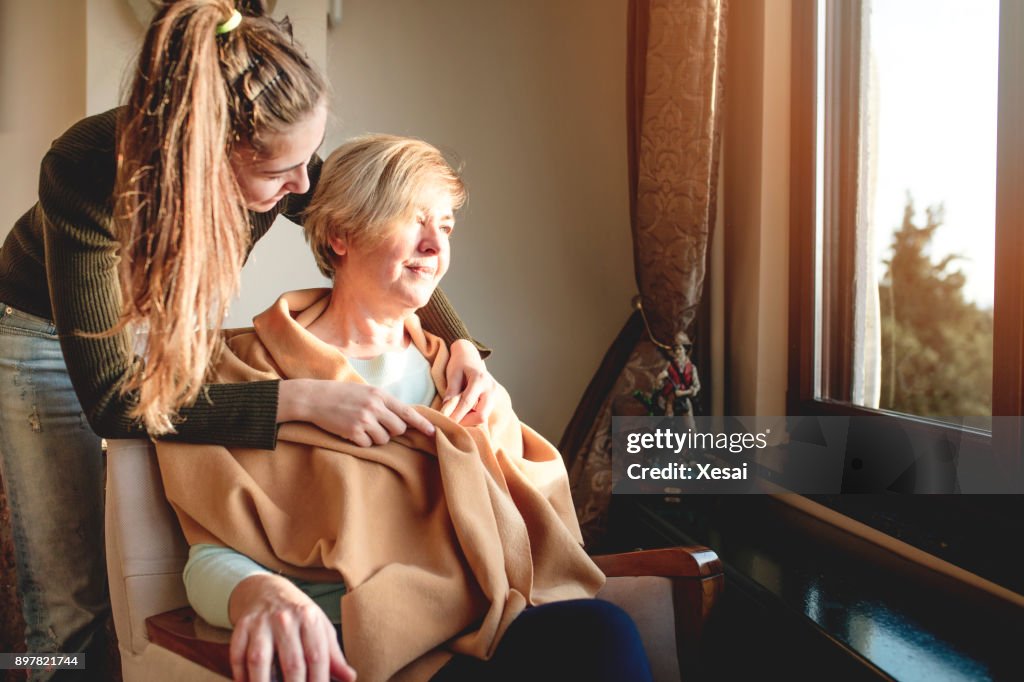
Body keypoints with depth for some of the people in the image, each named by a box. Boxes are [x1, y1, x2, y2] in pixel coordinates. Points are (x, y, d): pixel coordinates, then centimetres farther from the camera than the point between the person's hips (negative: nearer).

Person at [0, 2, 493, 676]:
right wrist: (302, 399, -44)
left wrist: (460, 343, -24)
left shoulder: (277, 158, -25)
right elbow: (110, 400, -37)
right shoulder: (87, 171, -37)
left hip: (177, 322, 4)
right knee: (74, 593, -4)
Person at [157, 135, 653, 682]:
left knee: (602, 632, -30)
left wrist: (484, 449, 0)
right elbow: (212, 558, -4)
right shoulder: (253, 369, 7)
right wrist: (259, 594, -27)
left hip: (488, 615, 5)